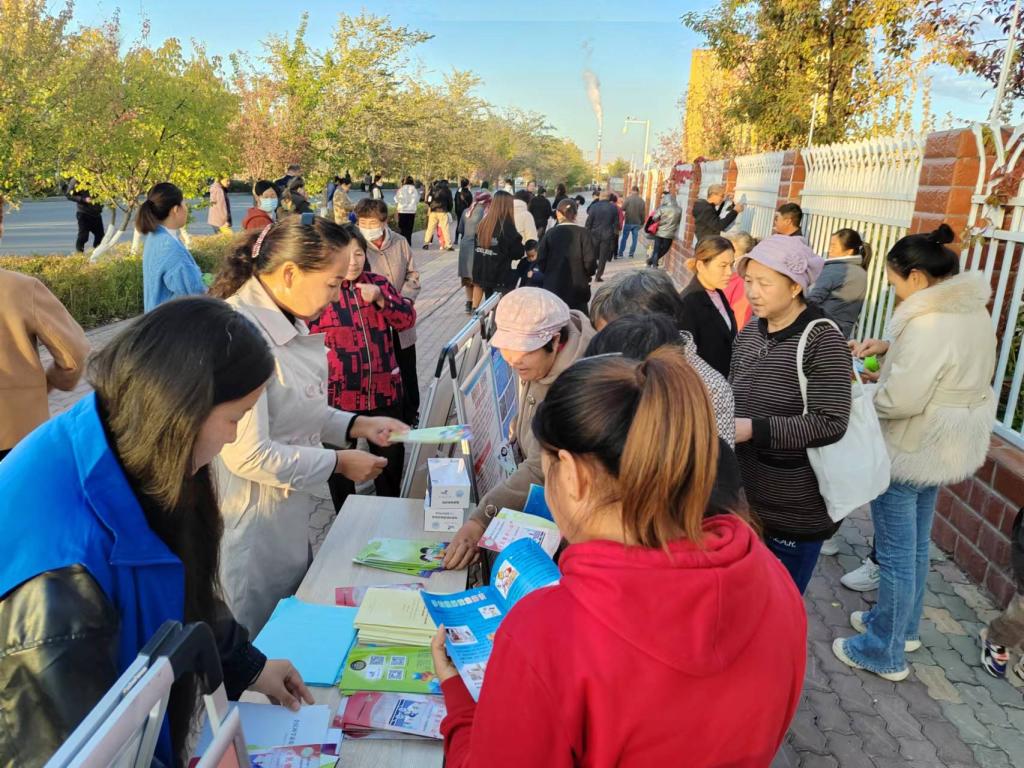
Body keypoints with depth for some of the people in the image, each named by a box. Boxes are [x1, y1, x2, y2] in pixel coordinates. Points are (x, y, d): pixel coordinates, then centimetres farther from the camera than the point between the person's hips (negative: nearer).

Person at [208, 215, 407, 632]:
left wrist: (356, 425, 2)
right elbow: (248, 455, -26)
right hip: (259, 531, -8)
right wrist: (338, 463, -15)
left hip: (305, 517, 8)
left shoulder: (288, 321, 4)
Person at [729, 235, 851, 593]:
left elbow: (830, 423, -21)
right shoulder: (749, 333, 6)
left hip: (795, 512, -6)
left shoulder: (823, 340, -14)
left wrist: (753, 430, -26)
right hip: (743, 497, 6)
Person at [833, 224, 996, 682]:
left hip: (910, 451, -10)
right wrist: (890, 347, 3)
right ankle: (904, 626, 41)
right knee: (916, 545, 23)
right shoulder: (974, 313, 4)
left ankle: (885, 652, 20)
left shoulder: (929, 322, -26)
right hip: (945, 447, 10)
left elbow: (900, 399, -30)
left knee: (896, 554, 4)